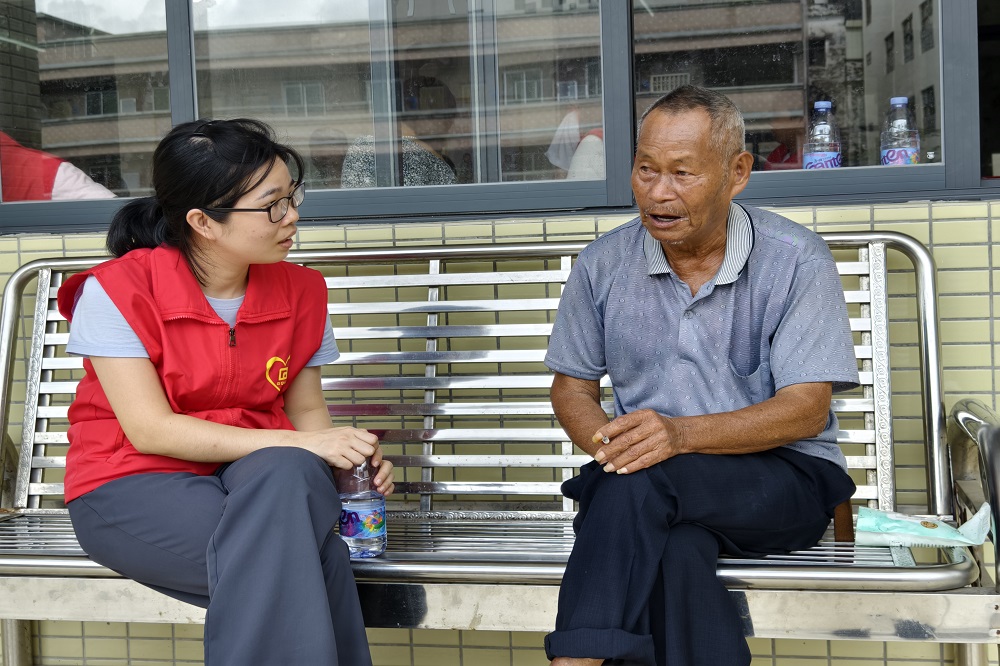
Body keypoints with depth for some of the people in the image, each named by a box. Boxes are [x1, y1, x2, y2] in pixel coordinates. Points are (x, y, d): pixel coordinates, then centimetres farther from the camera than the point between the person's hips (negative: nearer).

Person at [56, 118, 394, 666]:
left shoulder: (299, 291, 3)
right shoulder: (117, 291, -11)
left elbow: (306, 409, 9)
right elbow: (150, 430, -16)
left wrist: (345, 458, -15)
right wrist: (296, 444, -22)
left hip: (265, 476, 4)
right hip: (134, 488, -4)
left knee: (287, 476, -35)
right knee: (317, 560, -32)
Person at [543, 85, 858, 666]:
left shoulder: (796, 260, -5)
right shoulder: (604, 263, 6)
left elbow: (806, 410, -11)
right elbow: (572, 388, 12)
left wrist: (683, 433, -28)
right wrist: (611, 445, -13)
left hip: (784, 480, -2)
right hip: (665, 499, 3)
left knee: (641, 478, -34)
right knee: (676, 549, -36)